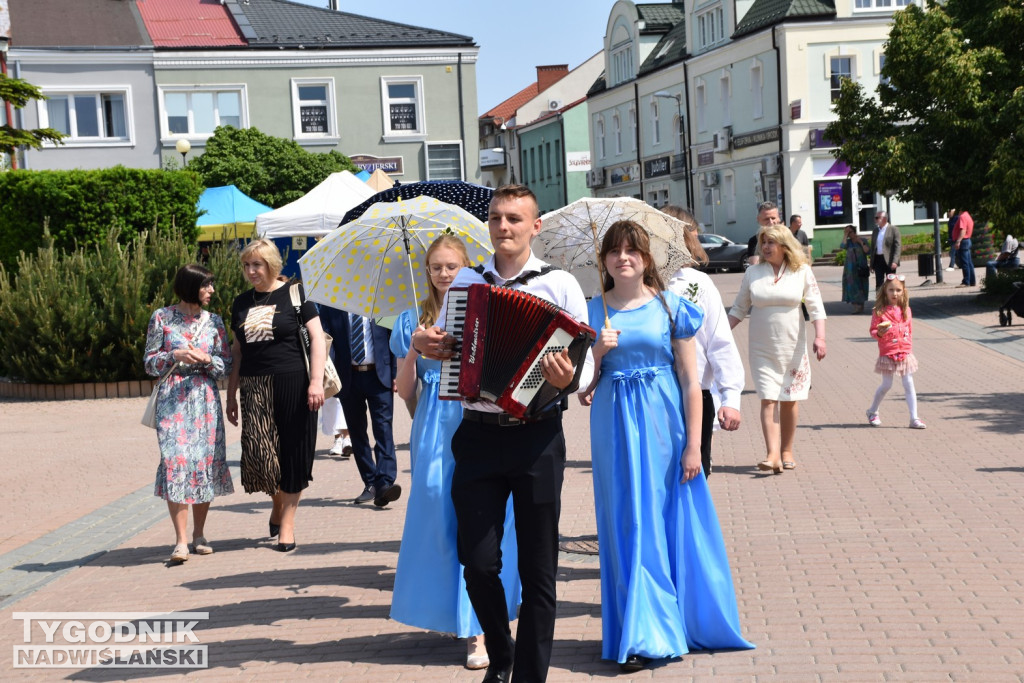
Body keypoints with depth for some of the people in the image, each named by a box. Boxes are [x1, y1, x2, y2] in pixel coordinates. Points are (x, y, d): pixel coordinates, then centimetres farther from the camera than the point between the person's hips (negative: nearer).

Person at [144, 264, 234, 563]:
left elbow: (226, 364, 9)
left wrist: (206, 359, -10)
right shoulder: (161, 317, 3)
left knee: (205, 462, 2)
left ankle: (199, 534, 15)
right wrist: (175, 355, -13)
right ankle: (181, 540, -10)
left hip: (205, 398, 3)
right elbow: (150, 362, 4)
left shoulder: (214, 321, 9)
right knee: (175, 461, -12)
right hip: (172, 398, -3)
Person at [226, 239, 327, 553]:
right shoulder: (242, 302, 13)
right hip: (255, 389, 4)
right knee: (257, 452, -4)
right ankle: (277, 502, 25)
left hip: (292, 384, -4)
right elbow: (237, 350, 17)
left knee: (292, 452, 0)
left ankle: (287, 523, 10)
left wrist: (316, 381, -14)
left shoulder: (294, 294, -1)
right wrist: (231, 395, 15)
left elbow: (317, 337, -5)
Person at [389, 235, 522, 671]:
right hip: (434, 431, 2)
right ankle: (453, 614, 17)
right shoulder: (413, 321, 12)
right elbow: (405, 390, 9)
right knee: (440, 516, -1)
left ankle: (478, 628, -5)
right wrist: (413, 351, -6)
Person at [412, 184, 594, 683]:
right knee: (478, 561, 1)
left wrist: (568, 378, -23)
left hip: (537, 438, -2)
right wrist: (422, 343, 0)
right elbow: (442, 346, 22)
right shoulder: (465, 282, 10)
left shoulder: (559, 284, 1)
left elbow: (586, 365, -1)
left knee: (537, 568, 4)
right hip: (478, 436, 2)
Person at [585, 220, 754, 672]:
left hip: (663, 422, -1)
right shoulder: (592, 312, 6)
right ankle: (643, 637, 10)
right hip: (616, 427, 1)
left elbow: (691, 382, -1)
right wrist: (599, 351, -12)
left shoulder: (670, 306, 1)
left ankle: (688, 624, 19)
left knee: (673, 523, 4)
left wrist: (692, 445, -6)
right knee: (630, 528, 3)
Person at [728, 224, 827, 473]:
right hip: (762, 348, 0)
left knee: (789, 400, 6)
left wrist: (820, 337, -16)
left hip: (793, 347, 0)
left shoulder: (802, 272, 0)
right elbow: (739, 309, 10)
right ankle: (772, 455, -16)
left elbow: (815, 307, -3)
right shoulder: (753, 273, 4)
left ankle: (787, 452, 19)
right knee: (768, 400, -9)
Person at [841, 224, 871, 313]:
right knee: (852, 286, -5)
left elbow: (867, 251, -6)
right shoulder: (848, 242, 8)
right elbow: (843, 246, -14)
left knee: (861, 286, 3)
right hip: (851, 268, 1)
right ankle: (856, 306, -5)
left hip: (861, 267, -1)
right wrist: (845, 235, -10)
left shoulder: (863, 240, 5)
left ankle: (861, 307, 9)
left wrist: (861, 242, -8)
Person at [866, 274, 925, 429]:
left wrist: (909, 349, 11)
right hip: (887, 354, -3)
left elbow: (910, 331, 13)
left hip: (905, 354, 3)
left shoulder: (906, 310, 7)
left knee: (909, 385, 1)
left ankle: (914, 418, 3)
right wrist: (879, 333, -25)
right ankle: (872, 412, 24)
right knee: (886, 385, 3)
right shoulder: (879, 311, -6)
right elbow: (873, 330, -3)